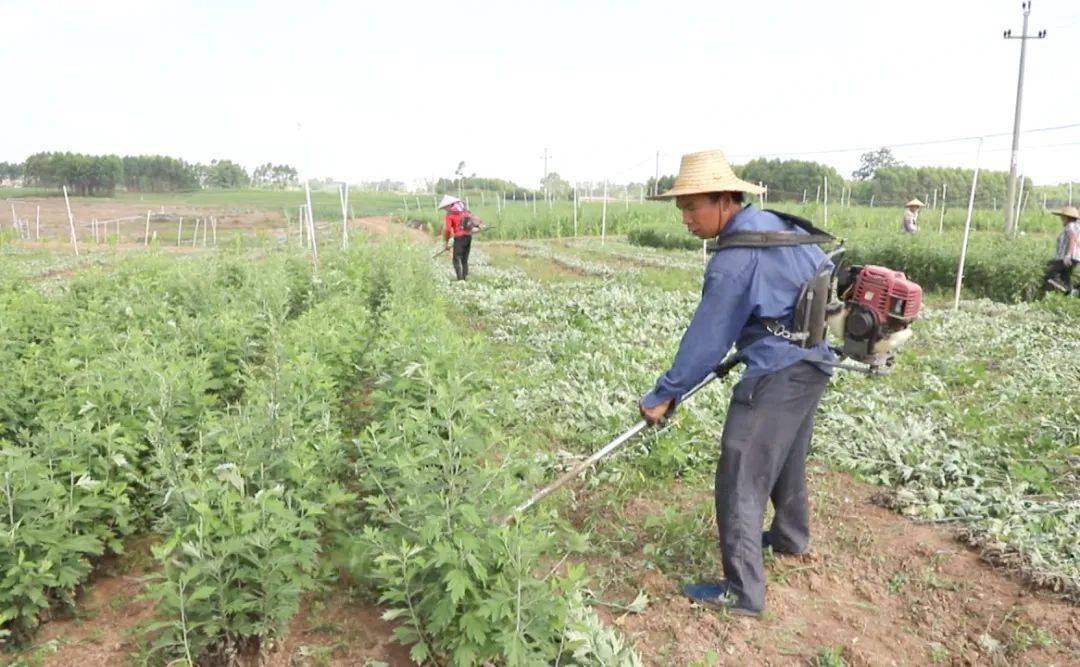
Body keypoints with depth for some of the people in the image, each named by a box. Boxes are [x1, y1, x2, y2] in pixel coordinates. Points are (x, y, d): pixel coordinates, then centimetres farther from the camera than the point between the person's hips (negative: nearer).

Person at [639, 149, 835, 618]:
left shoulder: (737, 257, -22)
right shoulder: (776, 223, 4)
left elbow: (706, 337, -19)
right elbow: (824, 269, 18)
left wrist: (664, 396, -10)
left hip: (777, 374, -10)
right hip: (813, 362, 10)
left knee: (740, 479, -5)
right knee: (786, 458, 27)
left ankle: (742, 592, 2)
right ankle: (791, 537, 47)